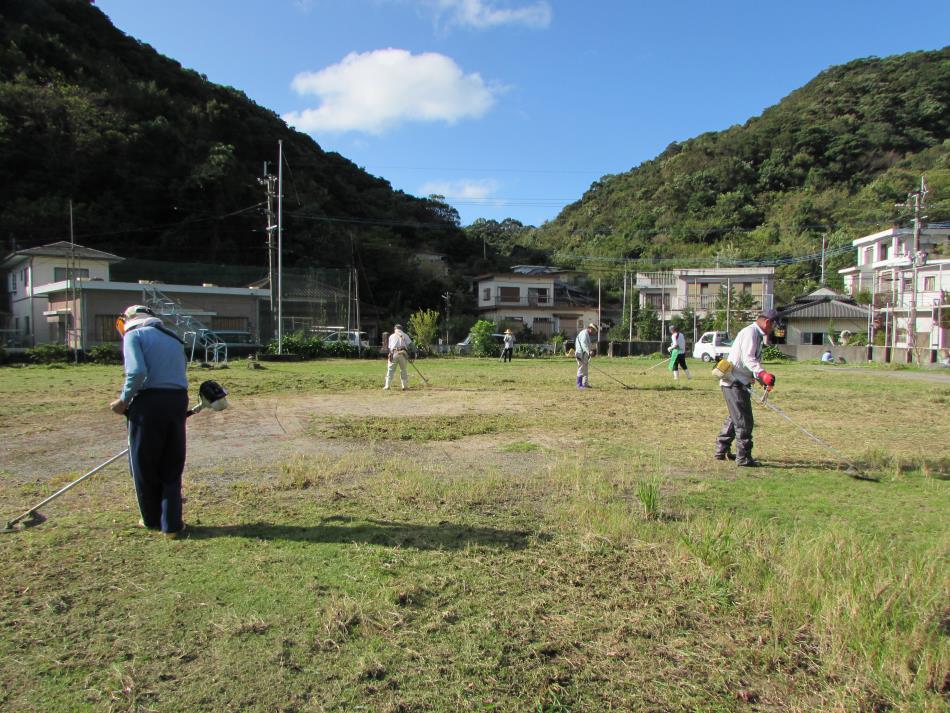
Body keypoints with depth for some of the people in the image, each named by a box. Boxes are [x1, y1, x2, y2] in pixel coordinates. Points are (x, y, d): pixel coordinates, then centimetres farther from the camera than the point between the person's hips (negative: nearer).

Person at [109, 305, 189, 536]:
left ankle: (152, 520, 24)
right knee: (172, 467, 12)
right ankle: (171, 524, 11)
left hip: (149, 402, -5)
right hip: (178, 401, 5)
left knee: (144, 465, 12)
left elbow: (137, 372, -16)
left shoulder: (133, 335, 0)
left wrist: (124, 400, -3)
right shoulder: (174, 337, 18)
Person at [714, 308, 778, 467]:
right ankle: (743, 458, 0)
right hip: (735, 382, -11)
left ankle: (721, 451, 30)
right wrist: (763, 374, -40)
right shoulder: (750, 332, -14)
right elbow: (748, 358, -27)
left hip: (739, 383, 11)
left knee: (734, 418, 20)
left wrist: (763, 380, 15)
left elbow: (753, 360, 24)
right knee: (744, 421, -6)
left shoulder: (757, 335, 20)